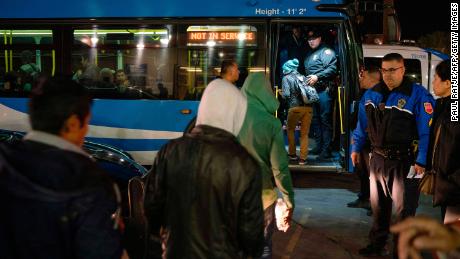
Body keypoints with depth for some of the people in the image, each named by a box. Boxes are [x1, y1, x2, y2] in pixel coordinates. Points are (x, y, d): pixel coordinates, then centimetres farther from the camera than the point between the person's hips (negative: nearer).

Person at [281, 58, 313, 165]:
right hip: (308, 107, 3)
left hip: (295, 107, -3)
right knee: (304, 133, 8)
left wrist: (281, 94, 12)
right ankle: (303, 158, 3)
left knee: (290, 130, 19)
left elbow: (286, 94, -8)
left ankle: (292, 154, 23)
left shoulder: (286, 78, 2)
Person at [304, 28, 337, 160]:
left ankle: (326, 149, -8)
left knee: (325, 119, -9)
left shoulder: (326, 51, -4)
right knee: (315, 118, 12)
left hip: (323, 89, -9)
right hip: (312, 90, 9)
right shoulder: (309, 54, 23)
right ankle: (319, 145, 21)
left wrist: (317, 77, -20)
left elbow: (332, 68, -16)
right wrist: (306, 81, 14)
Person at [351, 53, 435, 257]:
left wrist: (421, 160, -20)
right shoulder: (371, 94, 6)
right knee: (378, 205, 18)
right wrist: (356, 148, 16)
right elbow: (362, 125, 17)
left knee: (404, 209, 2)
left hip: (403, 161, -6)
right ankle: (377, 244, 34)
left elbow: (427, 131, -16)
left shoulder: (417, 95, -13)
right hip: (377, 159, 6)